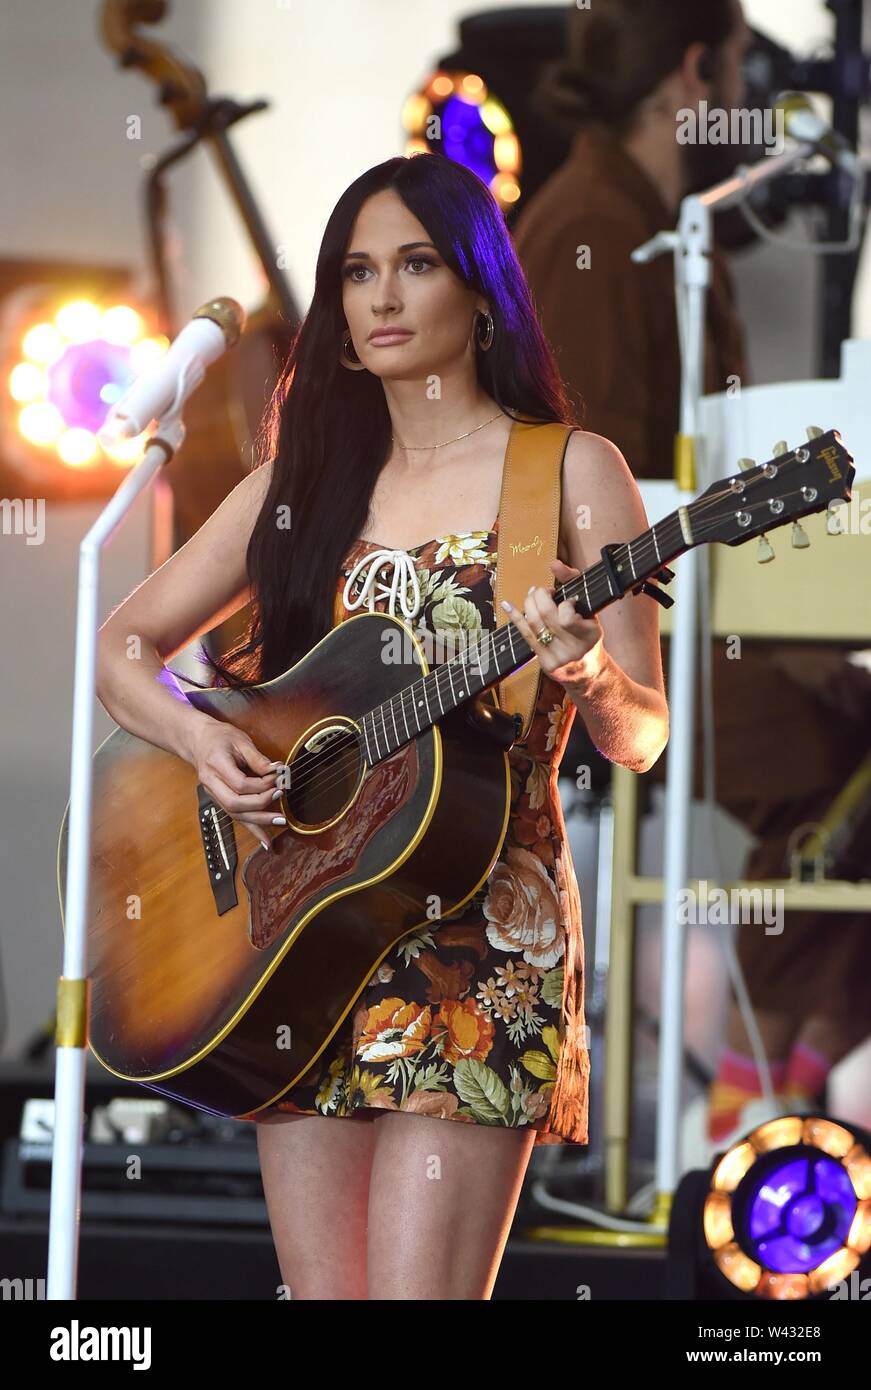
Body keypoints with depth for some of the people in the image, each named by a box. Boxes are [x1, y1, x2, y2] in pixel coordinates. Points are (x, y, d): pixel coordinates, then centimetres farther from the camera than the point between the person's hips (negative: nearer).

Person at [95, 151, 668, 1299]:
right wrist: (198, 738, -6)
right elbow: (120, 647, 15)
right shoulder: (305, 480, 13)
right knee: (321, 1290, 1)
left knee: (417, 1289, -14)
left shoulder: (570, 472, 2)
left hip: (478, 937, -4)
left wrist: (584, 672, -23)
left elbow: (640, 735, 0)